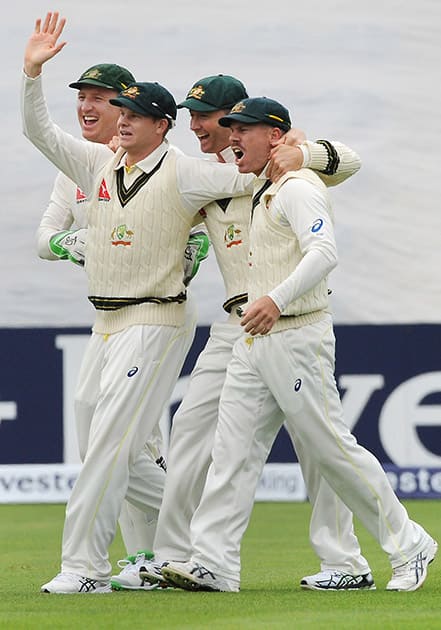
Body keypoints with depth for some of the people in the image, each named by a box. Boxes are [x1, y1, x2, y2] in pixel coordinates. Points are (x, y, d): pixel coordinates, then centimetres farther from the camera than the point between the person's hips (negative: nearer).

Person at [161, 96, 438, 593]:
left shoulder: (297, 188, -13)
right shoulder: (260, 191, 18)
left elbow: (324, 251, -26)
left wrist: (278, 299, -39)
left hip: (297, 336, -10)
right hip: (254, 343, 10)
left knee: (332, 449, -4)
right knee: (232, 449, 0)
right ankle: (213, 565, -3)